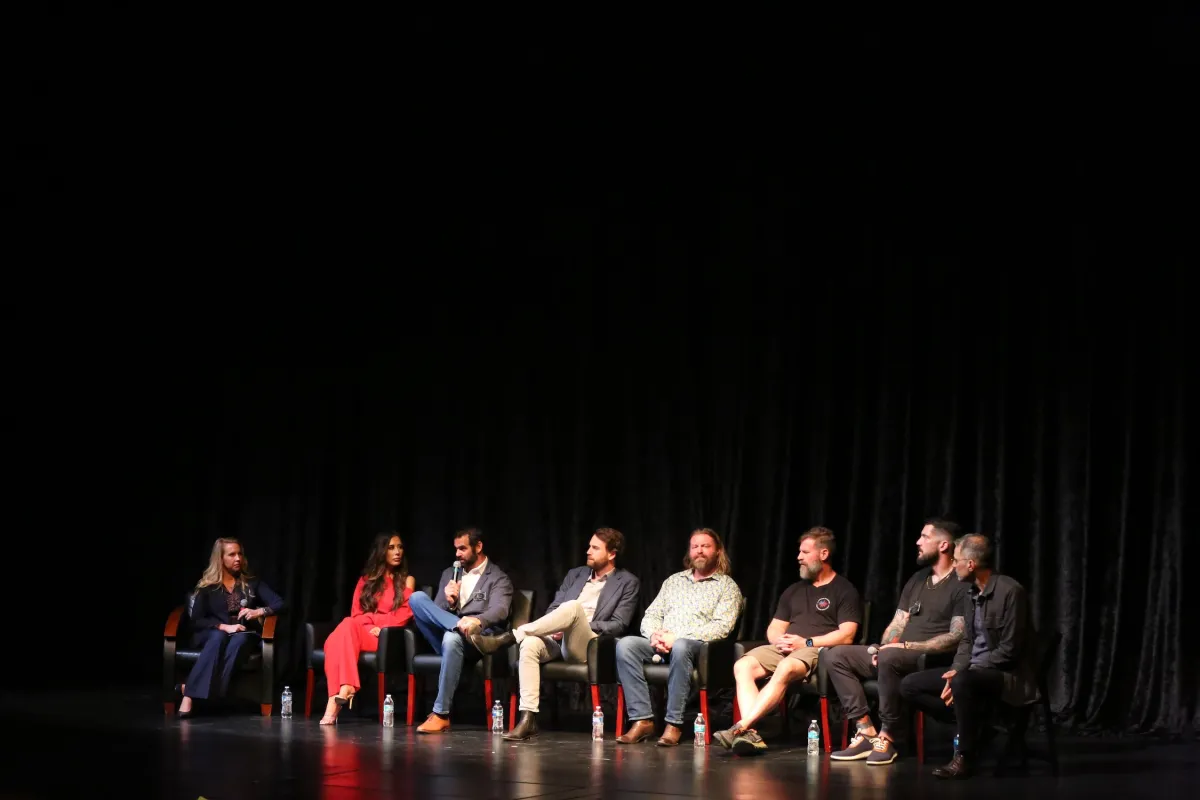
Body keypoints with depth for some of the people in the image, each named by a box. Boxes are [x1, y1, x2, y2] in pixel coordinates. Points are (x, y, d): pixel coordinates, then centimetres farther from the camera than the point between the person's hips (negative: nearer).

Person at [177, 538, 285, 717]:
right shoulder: (208, 587, 6)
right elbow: (197, 620, -3)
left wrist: (259, 612, -14)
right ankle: (189, 695, -49)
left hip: (243, 635, 1)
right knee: (218, 637, -38)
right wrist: (224, 626, -18)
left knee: (239, 640, -37)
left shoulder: (252, 582, 12)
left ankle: (191, 690, -49)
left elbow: (279, 603, 5)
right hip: (212, 634, -1)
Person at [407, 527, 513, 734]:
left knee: (452, 637, -41)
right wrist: (449, 603, -8)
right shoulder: (450, 574, 21)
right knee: (417, 598, -17)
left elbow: (499, 611, -15)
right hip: (445, 635, 4)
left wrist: (477, 621, -37)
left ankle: (441, 715, -37)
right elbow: (434, 612, 16)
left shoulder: (498, 578, 5)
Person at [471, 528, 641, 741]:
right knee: (530, 644, -33)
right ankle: (528, 719, -37)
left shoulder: (627, 583, 8)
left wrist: (582, 625, -11)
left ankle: (506, 639, -34)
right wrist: (556, 628, -5)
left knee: (573, 607, -36)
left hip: (588, 646, -4)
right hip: (558, 641, 4)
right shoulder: (575, 574, 23)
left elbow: (618, 626, -1)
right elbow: (553, 609, 19)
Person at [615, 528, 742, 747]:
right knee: (625, 645, -25)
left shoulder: (727, 586, 9)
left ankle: (674, 724, -34)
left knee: (680, 648, -40)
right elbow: (651, 615, 20)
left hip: (698, 645, -5)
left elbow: (722, 626, -6)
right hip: (661, 645, 5)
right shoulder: (673, 581, 25)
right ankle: (642, 719, -27)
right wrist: (655, 635, -6)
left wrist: (678, 637, -16)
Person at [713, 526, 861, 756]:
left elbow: (846, 635, -7)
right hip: (784, 649, 7)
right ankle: (750, 735, -38)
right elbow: (774, 628, 26)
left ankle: (741, 728, -44)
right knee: (743, 666, -23)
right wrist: (779, 640, 1)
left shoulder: (844, 590, 5)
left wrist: (807, 642, -14)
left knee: (785, 669, -40)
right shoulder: (794, 591, 25)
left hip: (818, 651, -7)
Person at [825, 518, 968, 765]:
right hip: (898, 655, 9)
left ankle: (887, 739, -27)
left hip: (933, 661, -9)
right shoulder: (917, 579, 19)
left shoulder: (961, 585, -7)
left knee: (889, 658, -39)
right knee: (836, 656, -6)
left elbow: (956, 637, -16)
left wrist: (907, 646, -19)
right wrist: (882, 647, -4)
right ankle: (866, 733, -16)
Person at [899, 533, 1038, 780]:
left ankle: (965, 757, -21)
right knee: (910, 685, 0)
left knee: (963, 683, -39)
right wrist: (956, 670, -7)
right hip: (974, 671, 9)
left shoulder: (1010, 591, -19)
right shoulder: (972, 591, 8)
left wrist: (962, 675, -21)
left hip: (1009, 675, -9)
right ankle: (973, 726, -2)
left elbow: (1009, 650, -21)